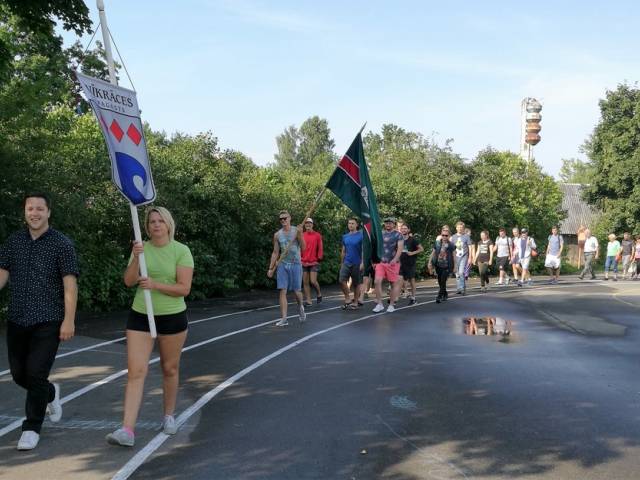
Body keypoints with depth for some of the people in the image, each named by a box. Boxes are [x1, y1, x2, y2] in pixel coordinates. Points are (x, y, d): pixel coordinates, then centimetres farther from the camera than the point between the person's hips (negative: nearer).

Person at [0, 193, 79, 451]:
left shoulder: (62, 244, -6)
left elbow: (70, 284, -9)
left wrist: (69, 320, -15)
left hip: (48, 321, -5)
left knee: (36, 373, -8)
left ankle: (32, 427, 11)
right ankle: (50, 393, 42)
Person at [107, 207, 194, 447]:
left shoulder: (181, 251, -7)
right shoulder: (141, 248, 4)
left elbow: (184, 288, -13)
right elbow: (129, 281, -5)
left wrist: (155, 285, -23)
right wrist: (136, 258, -19)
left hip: (173, 317, -2)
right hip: (140, 317, 2)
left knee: (170, 368, 13)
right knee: (136, 371, -6)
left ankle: (169, 416, 34)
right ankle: (127, 430, -9)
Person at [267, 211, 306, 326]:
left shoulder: (296, 231, 0)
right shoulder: (277, 235, 7)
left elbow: (303, 248, -9)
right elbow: (275, 253, 11)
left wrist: (300, 234, -21)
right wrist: (271, 268, 6)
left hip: (295, 264, -2)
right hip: (282, 265, 2)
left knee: (296, 291, 3)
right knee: (282, 291, -7)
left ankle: (300, 307, 35)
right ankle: (284, 318, -6)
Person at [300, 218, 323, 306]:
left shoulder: (317, 235, 0)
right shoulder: (302, 236, 7)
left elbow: (320, 248, 0)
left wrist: (319, 258, -5)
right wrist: (300, 258, 3)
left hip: (314, 263, -3)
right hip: (304, 263, 3)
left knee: (313, 281, -10)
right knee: (305, 282, 3)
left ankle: (319, 294, 18)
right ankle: (308, 301, 9)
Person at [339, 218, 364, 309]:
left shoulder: (361, 235, -6)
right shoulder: (345, 236, 9)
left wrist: (362, 262, -16)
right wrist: (341, 263, 15)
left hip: (357, 264, -4)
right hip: (346, 263, 4)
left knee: (356, 283, 5)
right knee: (342, 280, -11)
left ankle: (355, 302, 16)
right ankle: (347, 299, 3)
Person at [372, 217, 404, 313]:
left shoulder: (397, 235, 0)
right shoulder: (380, 234, 13)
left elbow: (400, 248, -11)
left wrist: (395, 259, -25)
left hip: (393, 263, -3)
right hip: (380, 262, 3)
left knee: (394, 283, 2)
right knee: (377, 281, -10)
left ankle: (391, 305, 13)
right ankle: (379, 304, -2)